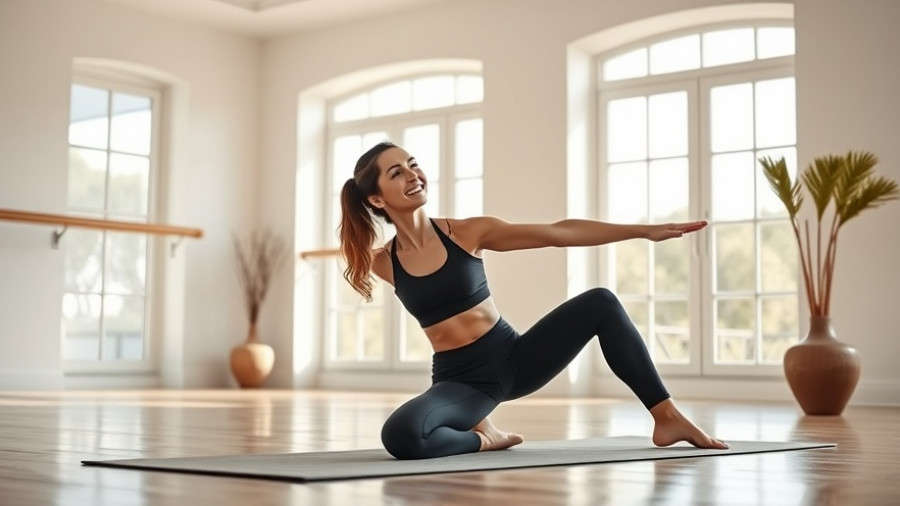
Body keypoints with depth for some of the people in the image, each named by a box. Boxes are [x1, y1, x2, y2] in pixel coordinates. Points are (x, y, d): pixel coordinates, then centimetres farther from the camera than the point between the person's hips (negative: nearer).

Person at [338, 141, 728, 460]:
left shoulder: (466, 232, -5)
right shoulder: (383, 264, -6)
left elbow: (560, 233, -6)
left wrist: (645, 230, -8)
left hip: (516, 358, 2)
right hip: (461, 380, -2)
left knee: (600, 303, -14)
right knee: (400, 436, -34)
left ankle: (668, 419, -4)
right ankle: (481, 438, -1)